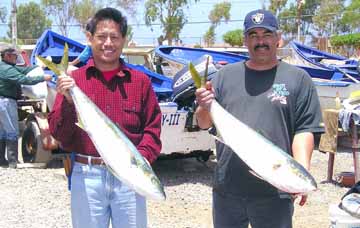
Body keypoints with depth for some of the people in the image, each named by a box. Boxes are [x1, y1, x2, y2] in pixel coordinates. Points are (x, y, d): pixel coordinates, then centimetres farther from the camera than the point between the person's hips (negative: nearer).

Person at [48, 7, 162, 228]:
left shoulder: (140, 81, 5)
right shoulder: (72, 80, 3)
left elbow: (153, 128, 5)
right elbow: (59, 134, 1)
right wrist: (67, 102, -16)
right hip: (86, 176, 0)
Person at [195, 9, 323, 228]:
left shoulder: (297, 78, 2)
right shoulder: (226, 75, 10)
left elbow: (304, 131, -3)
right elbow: (204, 123, 8)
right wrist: (205, 108, -15)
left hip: (275, 192, -3)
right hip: (226, 187, 3)